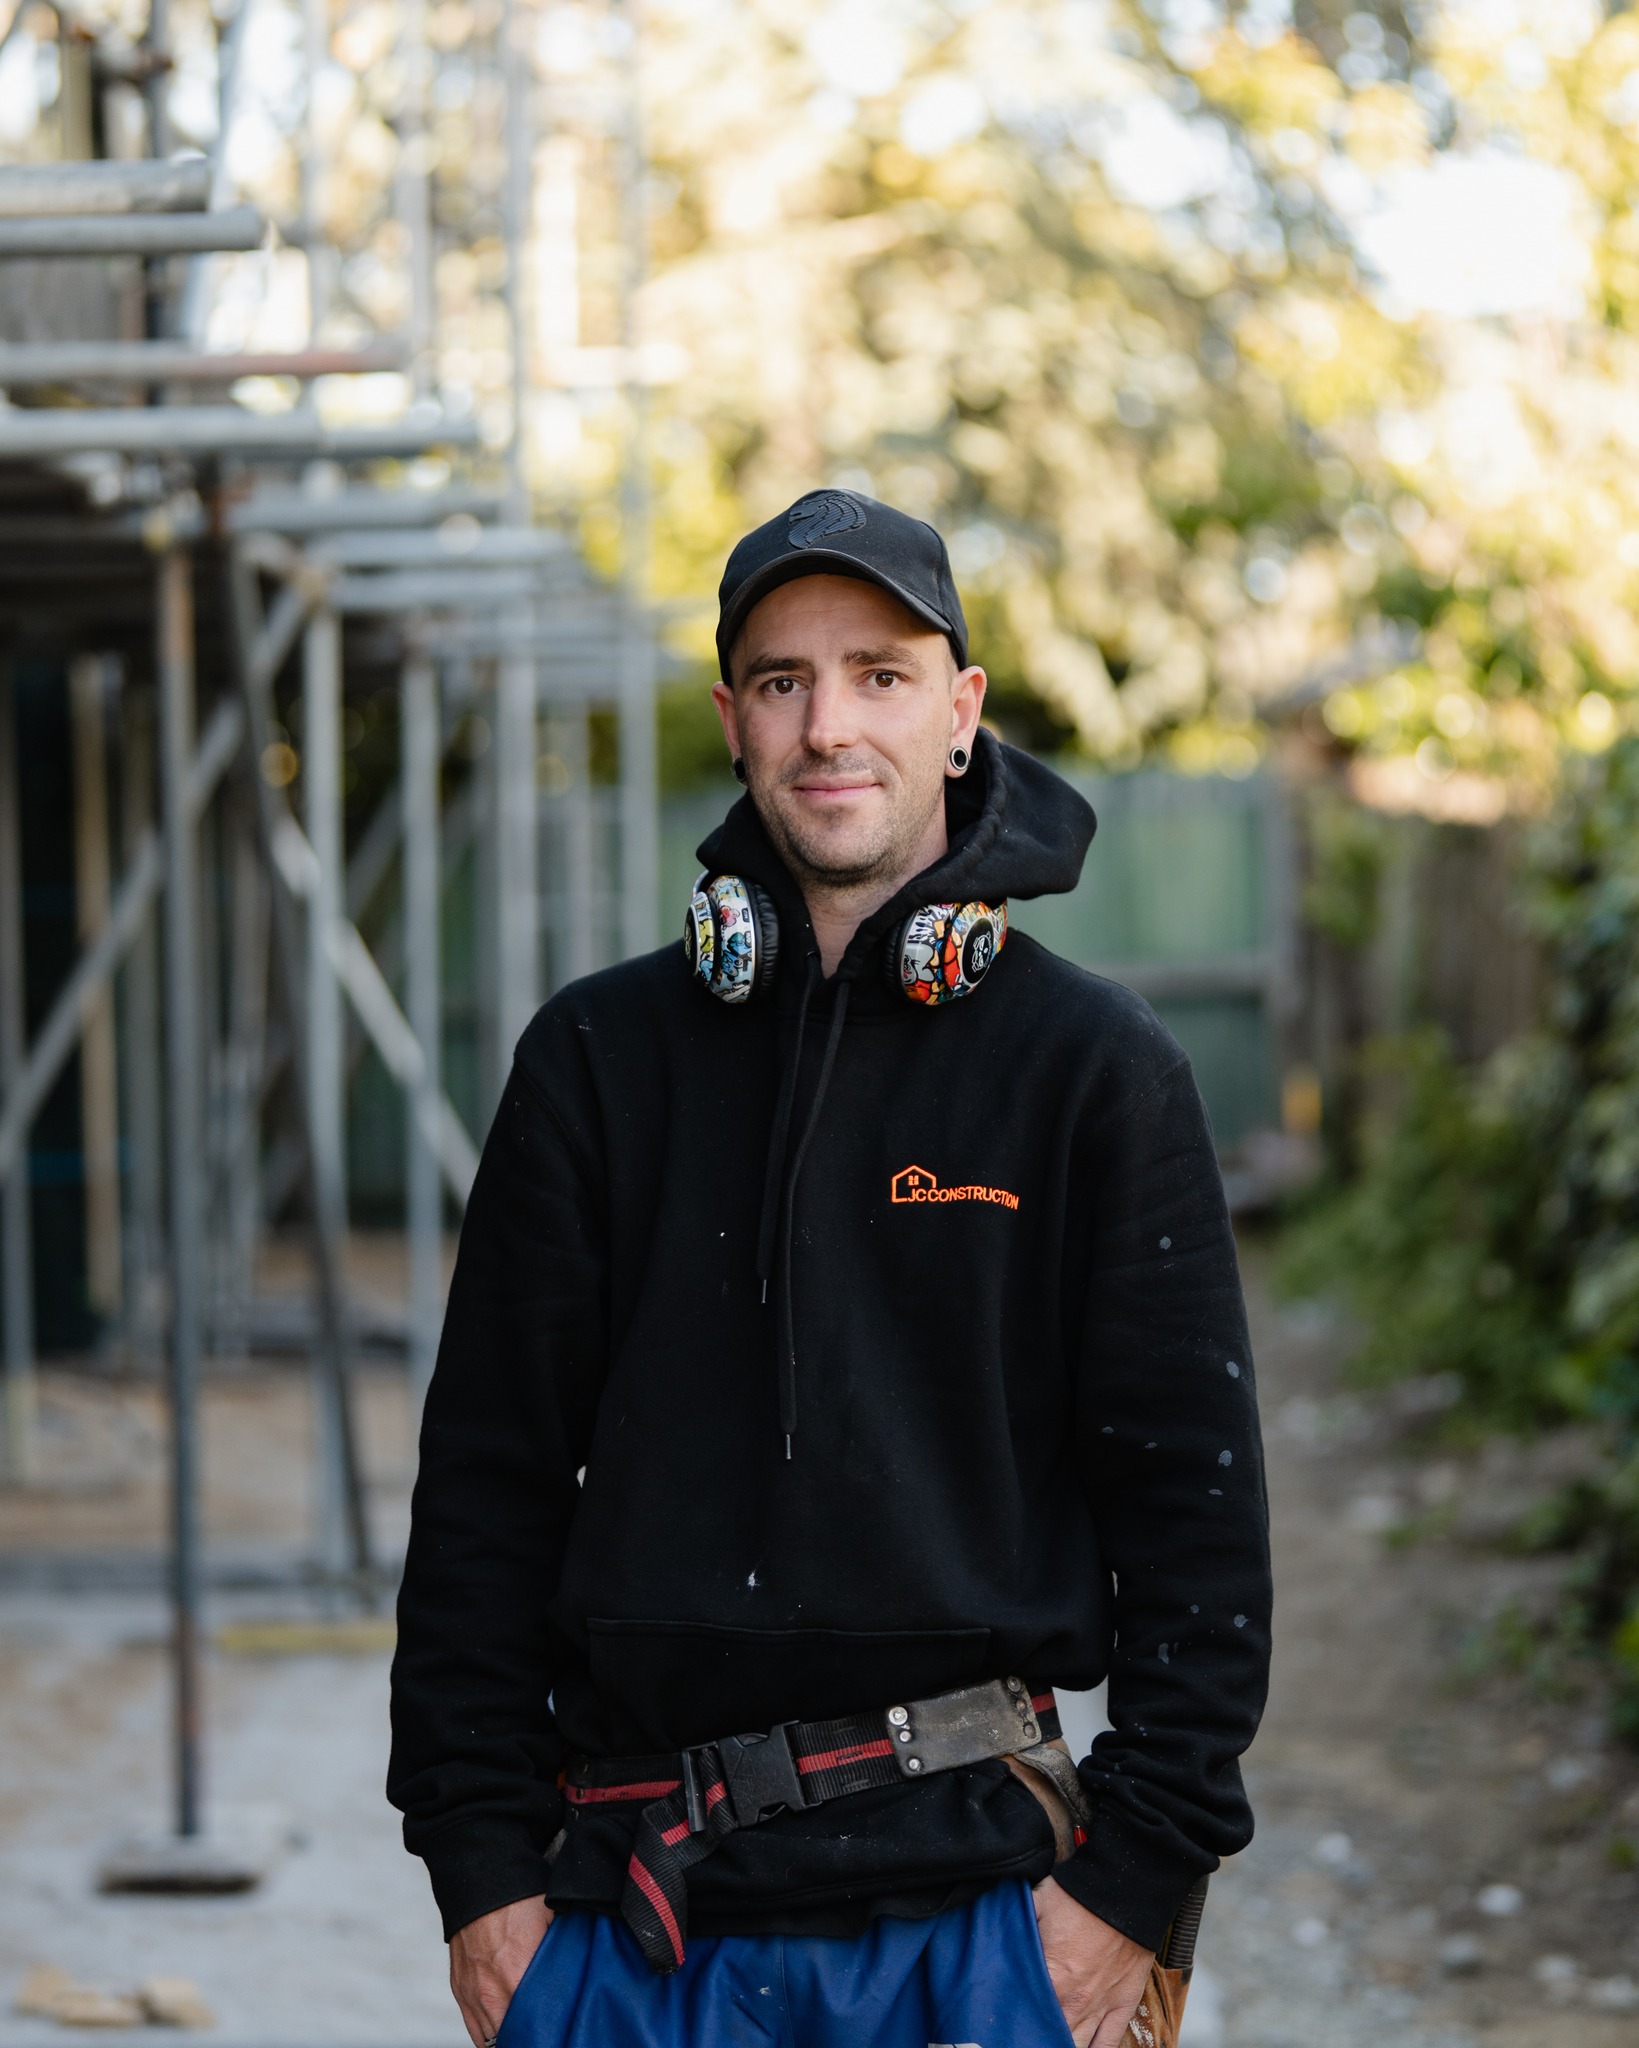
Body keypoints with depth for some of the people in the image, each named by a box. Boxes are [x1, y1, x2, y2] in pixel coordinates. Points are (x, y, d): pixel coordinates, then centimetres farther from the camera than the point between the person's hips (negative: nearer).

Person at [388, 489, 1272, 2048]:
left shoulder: (1094, 1072, 1)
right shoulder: (598, 1058, 7)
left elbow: (1193, 1498, 0)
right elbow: (486, 1479, 8)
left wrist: (1134, 1876, -6)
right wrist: (481, 1863, 2)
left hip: (971, 1898, -2)